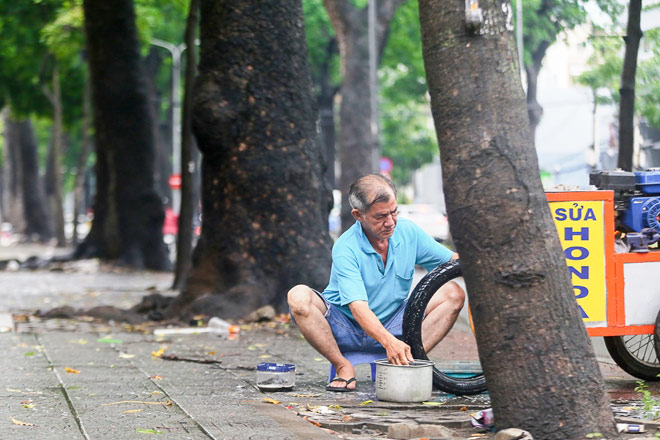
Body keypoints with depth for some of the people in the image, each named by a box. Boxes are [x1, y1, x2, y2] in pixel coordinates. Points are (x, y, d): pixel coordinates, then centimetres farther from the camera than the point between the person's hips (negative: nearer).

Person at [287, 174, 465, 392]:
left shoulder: (408, 231, -6)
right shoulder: (345, 249, -22)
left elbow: (452, 261, 3)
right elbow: (358, 307, -32)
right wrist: (389, 342, -48)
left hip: (393, 326, 4)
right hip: (346, 328, -4)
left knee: (453, 293, -13)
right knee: (299, 297, -30)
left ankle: (407, 364, -23)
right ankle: (344, 367, -20)